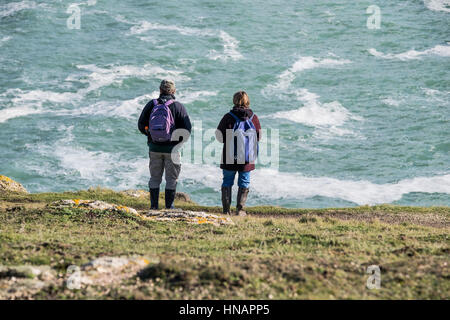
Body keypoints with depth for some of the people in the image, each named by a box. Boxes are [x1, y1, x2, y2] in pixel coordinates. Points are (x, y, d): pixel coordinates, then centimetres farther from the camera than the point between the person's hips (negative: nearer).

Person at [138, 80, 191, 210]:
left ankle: (154, 205, 10)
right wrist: (180, 140, 8)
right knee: (171, 178, 6)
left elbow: (141, 125, 4)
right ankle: (169, 206, 5)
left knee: (155, 178, 12)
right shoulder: (178, 107, -7)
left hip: (154, 147, 2)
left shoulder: (151, 105, 1)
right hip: (171, 148, -2)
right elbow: (187, 128, -10)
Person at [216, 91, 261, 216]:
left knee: (227, 181, 10)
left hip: (230, 156, -1)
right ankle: (240, 209, 7)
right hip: (247, 158, 1)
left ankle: (226, 209, 8)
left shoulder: (229, 117, -9)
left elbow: (219, 135, -4)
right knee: (244, 182, 10)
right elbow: (258, 136, 6)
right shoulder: (253, 117, -3)